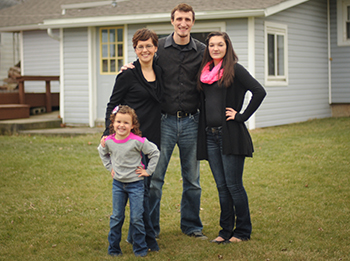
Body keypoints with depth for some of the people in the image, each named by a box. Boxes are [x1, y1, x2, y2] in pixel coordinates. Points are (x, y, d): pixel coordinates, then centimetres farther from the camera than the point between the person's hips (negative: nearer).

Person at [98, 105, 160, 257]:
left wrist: (148, 171, -6)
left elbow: (154, 152, -7)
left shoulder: (137, 141, -18)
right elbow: (102, 152, 19)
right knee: (116, 218, 9)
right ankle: (113, 248, 20)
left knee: (136, 219, -1)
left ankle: (140, 248, 15)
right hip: (118, 183, 3)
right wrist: (110, 167, 10)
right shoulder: (109, 141, -5)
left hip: (135, 184, -3)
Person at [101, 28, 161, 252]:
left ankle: (135, 236, 20)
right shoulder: (128, 75, -5)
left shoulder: (160, 72, 12)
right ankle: (148, 236, 1)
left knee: (146, 185, 10)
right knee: (140, 186, -7)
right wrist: (108, 133, -12)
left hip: (153, 137, 6)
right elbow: (113, 105, -2)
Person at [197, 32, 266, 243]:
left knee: (233, 185, -2)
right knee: (221, 186, 10)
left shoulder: (235, 70, -4)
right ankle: (226, 231, 18)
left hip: (230, 135, -6)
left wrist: (242, 116, -12)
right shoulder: (205, 71, 14)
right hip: (210, 135, 6)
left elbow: (259, 91, -14)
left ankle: (243, 231, 11)